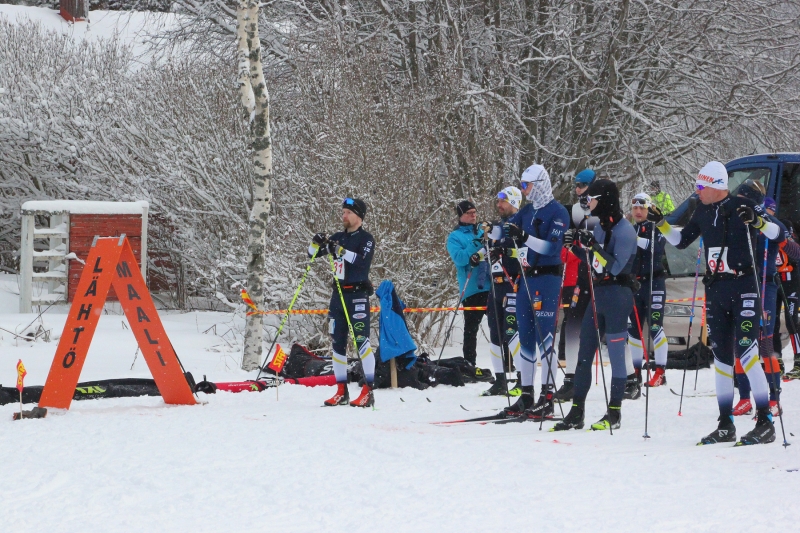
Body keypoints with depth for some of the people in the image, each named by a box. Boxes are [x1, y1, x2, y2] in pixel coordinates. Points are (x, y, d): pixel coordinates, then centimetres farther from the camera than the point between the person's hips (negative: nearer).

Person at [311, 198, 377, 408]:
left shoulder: (366, 239, -3)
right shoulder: (338, 238, 15)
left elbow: (363, 261, -20)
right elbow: (313, 253, 14)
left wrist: (340, 250, -27)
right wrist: (317, 243, -7)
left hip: (357, 294, -7)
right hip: (338, 294, 7)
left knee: (361, 340, -12)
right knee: (338, 343, 7)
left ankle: (368, 392, -15)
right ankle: (341, 391, 12)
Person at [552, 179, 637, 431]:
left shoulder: (624, 230, -12)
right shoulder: (599, 227, 13)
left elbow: (615, 266, -20)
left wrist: (593, 246, -25)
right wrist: (578, 247, 4)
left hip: (617, 296, -9)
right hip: (597, 295, 9)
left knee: (616, 354, -2)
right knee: (584, 354, 8)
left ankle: (614, 413, 6)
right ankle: (576, 412, 12)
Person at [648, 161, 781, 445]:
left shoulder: (741, 207, -9)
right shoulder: (703, 211, 9)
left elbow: (777, 233, -13)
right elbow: (681, 241, 22)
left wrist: (757, 221, -30)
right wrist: (660, 223, 10)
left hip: (742, 288, -7)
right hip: (715, 290, 7)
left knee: (746, 353, -14)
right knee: (721, 358, 8)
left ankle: (765, 423, -12)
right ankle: (726, 424, 13)